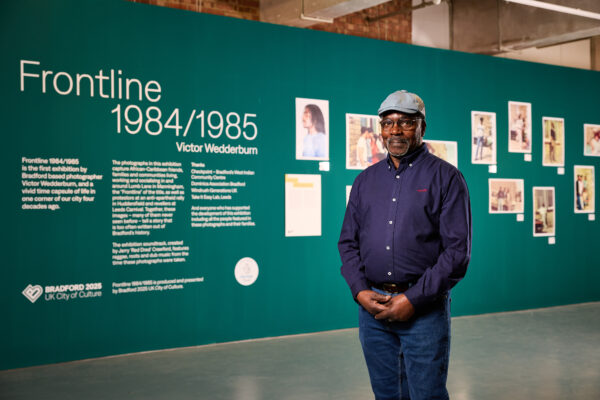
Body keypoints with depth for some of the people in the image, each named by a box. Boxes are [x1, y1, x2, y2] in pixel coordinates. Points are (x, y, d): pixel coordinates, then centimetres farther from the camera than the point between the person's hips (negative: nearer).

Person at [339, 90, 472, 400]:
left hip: (424, 308, -4)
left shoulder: (445, 177, -3)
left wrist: (414, 299, -14)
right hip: (371, 307, 5)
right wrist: (360, 291, -3)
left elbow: (457, 250, -9)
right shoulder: (366, 180, 12)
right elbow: (348, 241, 13)